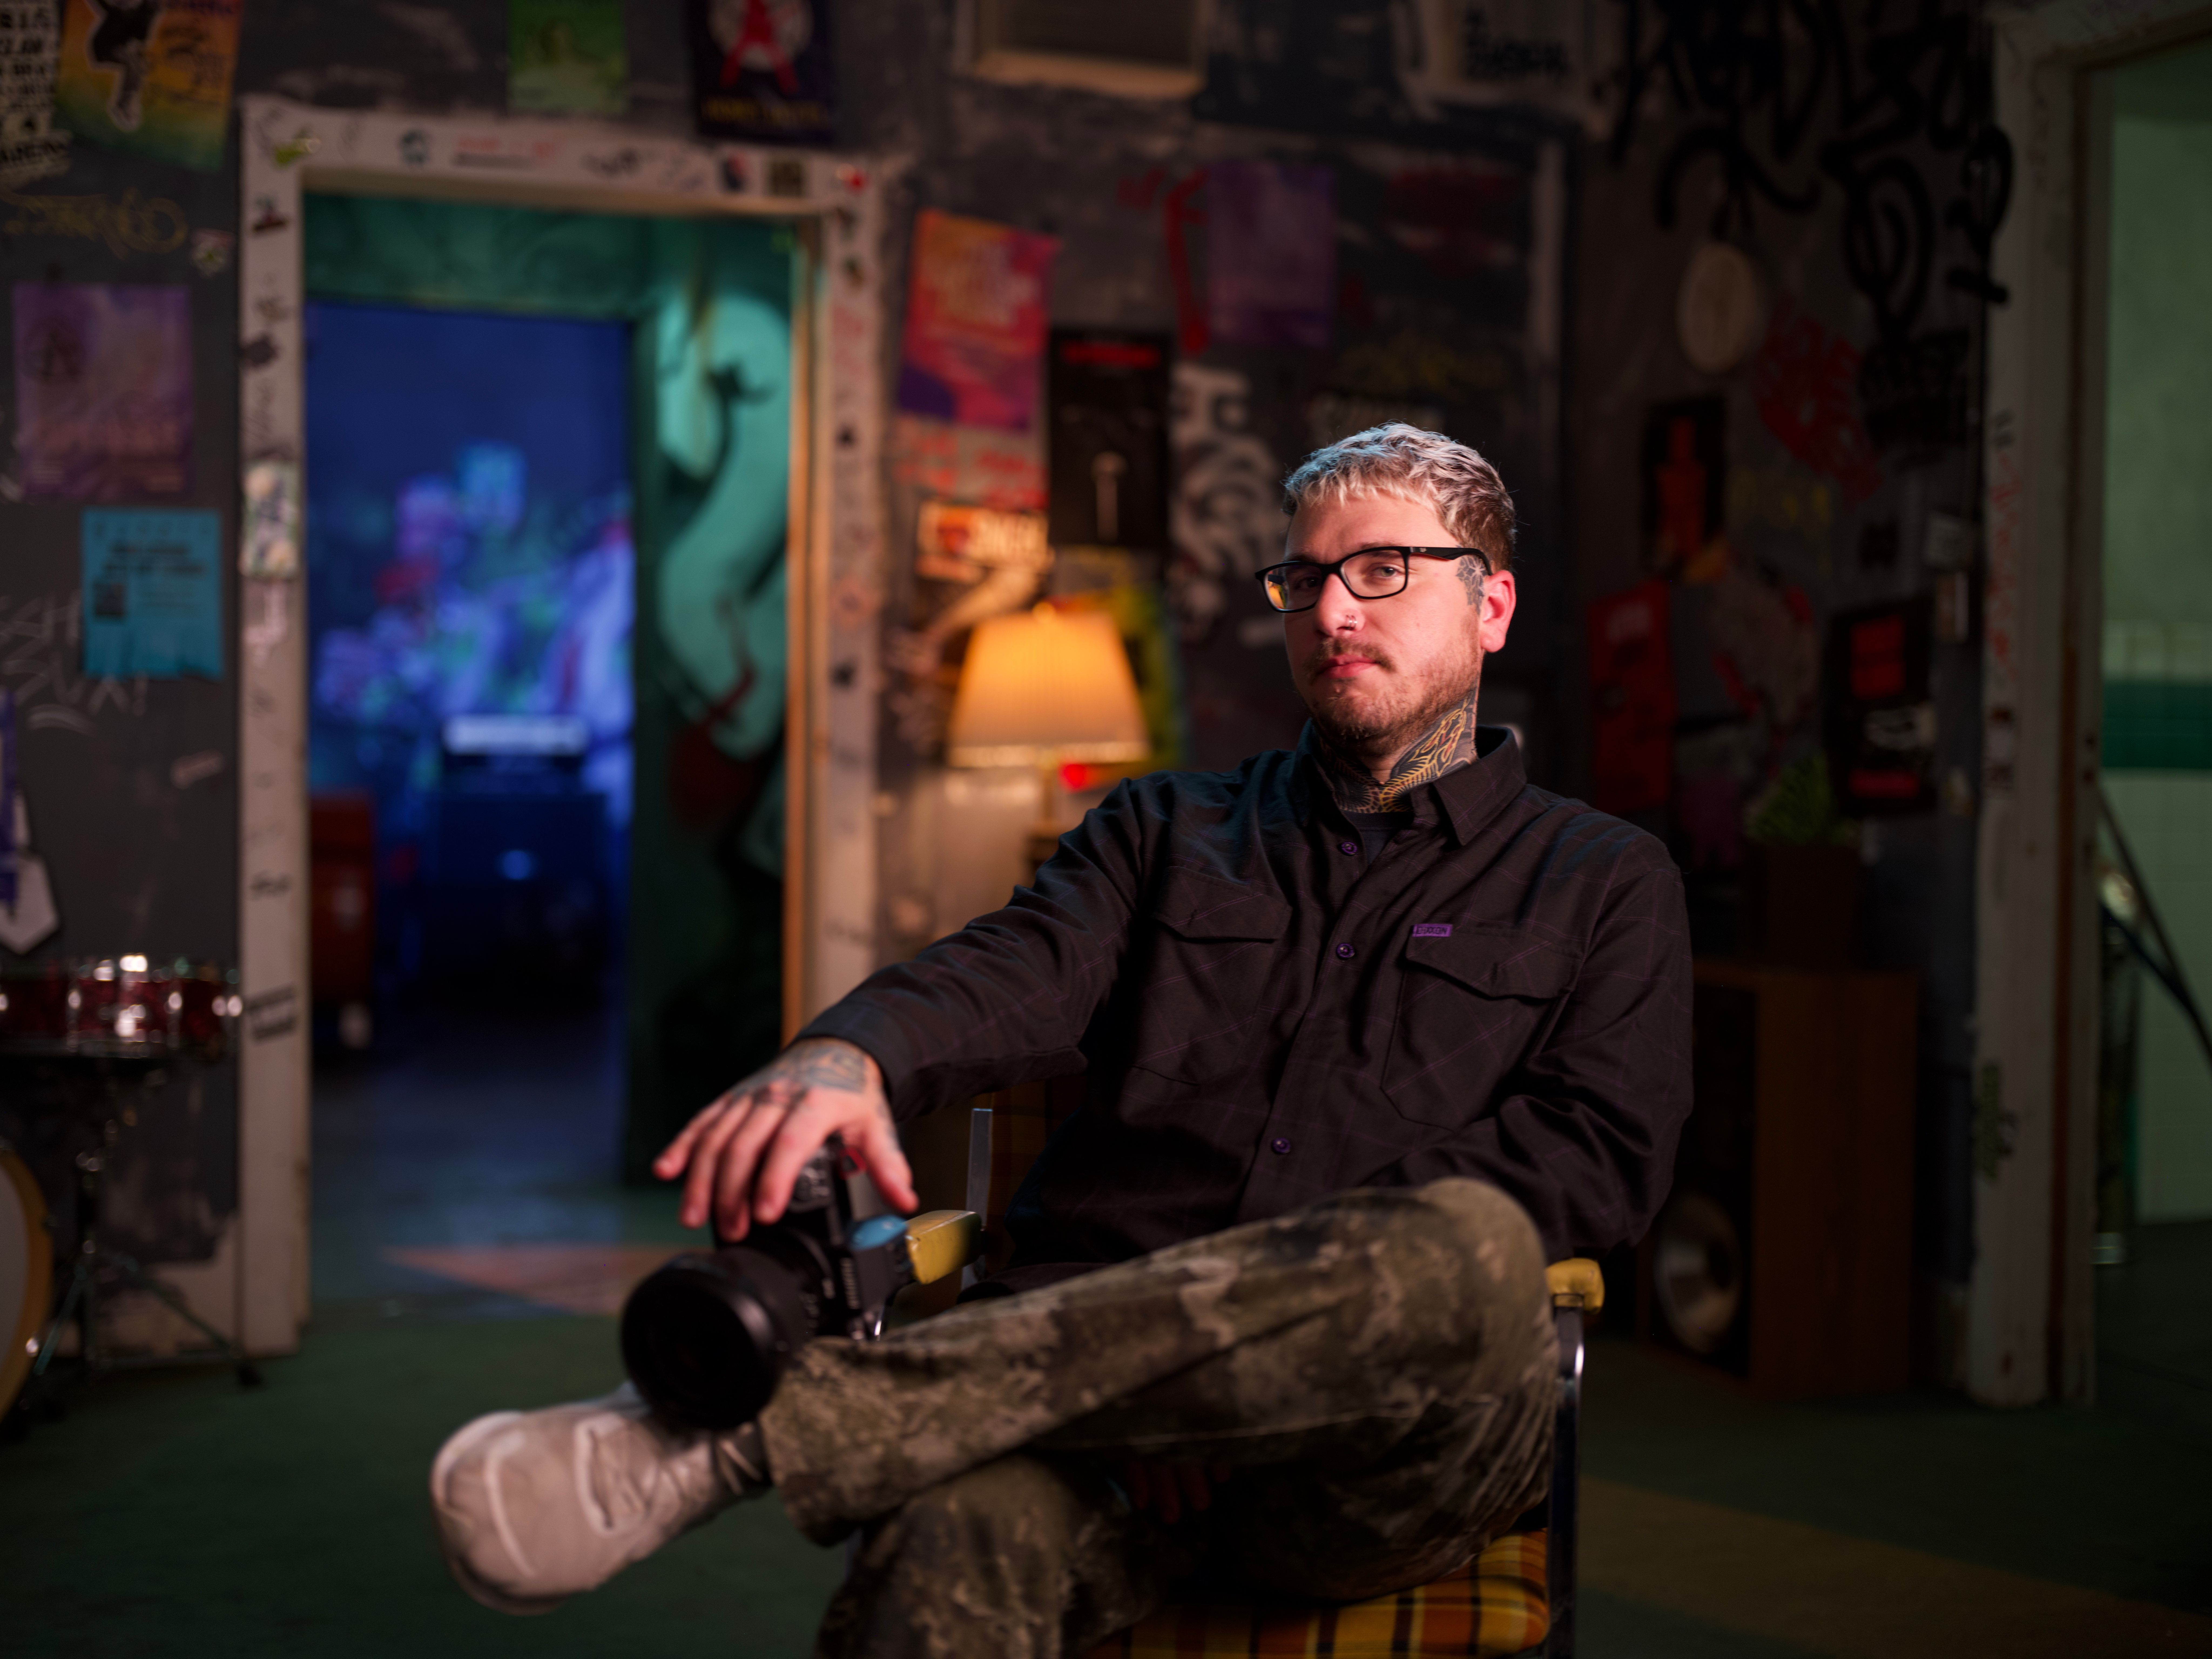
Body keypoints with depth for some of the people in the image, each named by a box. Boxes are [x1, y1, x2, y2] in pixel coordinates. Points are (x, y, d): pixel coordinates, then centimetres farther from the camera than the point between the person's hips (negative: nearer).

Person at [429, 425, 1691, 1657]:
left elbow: (1601, 1152, 3)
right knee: (955, 1534, -36)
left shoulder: (1607, 886, 20)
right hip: (1109, 1371, 1)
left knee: (1470, 1254, -38)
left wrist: (1300, 1307, -12)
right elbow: (1013, 976, 5)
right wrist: (849, 1058, -21)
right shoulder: (1165, 831, 26)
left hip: (1385, 1458, 0)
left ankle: (764, 1422, -40)